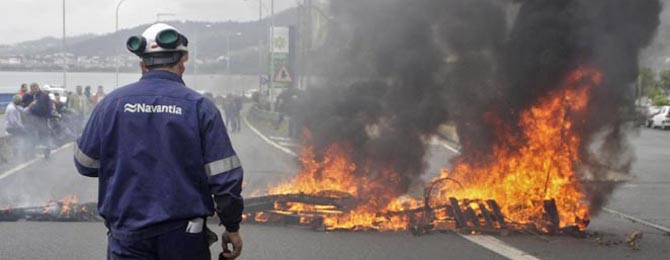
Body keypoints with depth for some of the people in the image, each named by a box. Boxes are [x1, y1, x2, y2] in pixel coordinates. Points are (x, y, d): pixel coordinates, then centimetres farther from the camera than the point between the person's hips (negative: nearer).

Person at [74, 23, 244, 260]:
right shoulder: (200, 107, -5)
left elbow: (85, 164, 8)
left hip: (127, 236, 1)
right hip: (184, 237, -1)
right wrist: (232, 227, 6)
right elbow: (224, 178, -6)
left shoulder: (112, 103, 0)